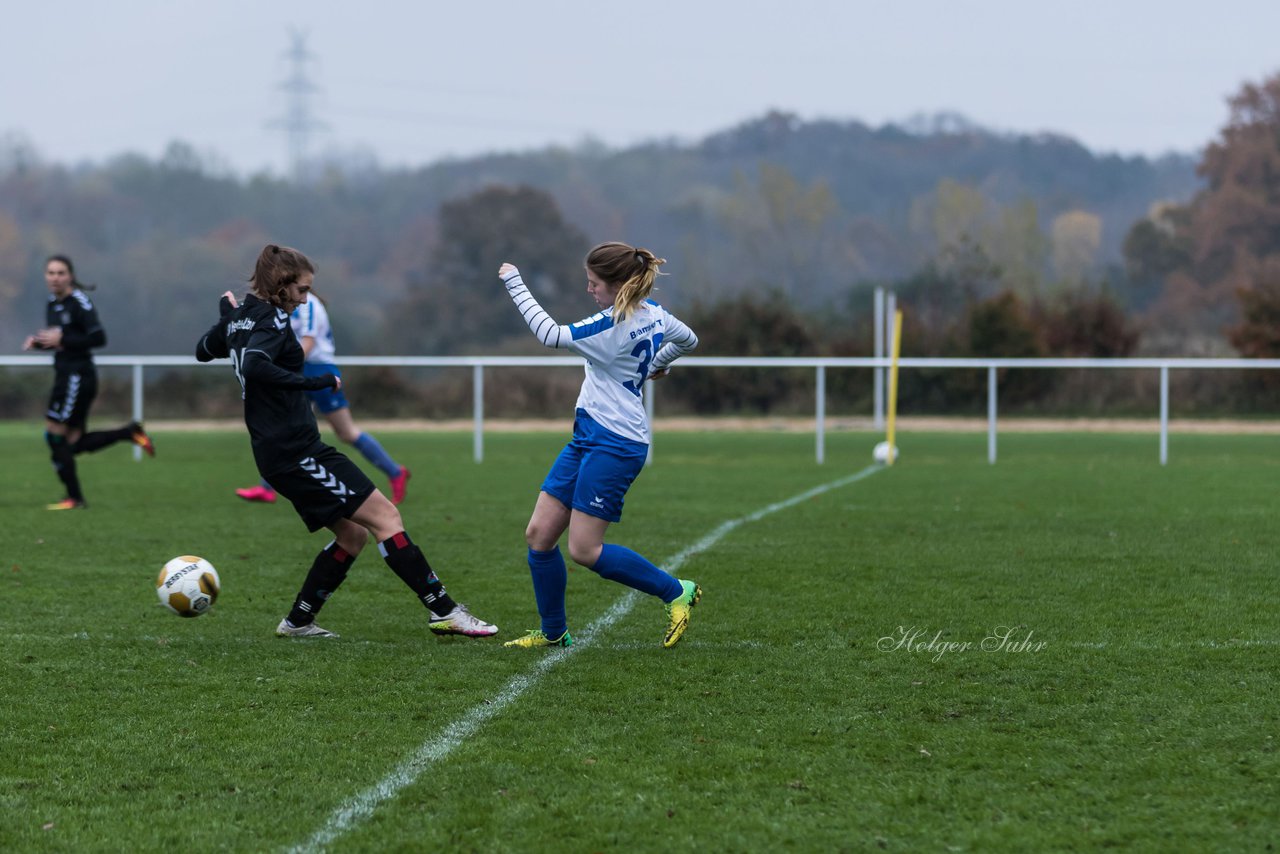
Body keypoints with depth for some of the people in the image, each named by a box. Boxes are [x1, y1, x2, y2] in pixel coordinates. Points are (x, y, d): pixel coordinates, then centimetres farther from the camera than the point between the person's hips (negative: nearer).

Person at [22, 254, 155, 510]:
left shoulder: (80, 302, -13)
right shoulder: (53, 304, 13)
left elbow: (99, 338, -20)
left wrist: (61, 339, -22)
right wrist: (37, 342, 4)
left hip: (78, 377, -9)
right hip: (66, 375, 9)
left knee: (54, 435, -6)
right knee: (74, 443, 7)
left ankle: (74, 498, 2)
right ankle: (130, 433, 18)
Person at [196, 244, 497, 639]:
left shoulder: (237, 316, 14)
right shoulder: (272, 321, -14)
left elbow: (204, 350, 33)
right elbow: (255, 366, -33)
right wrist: (314, 382, -29)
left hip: (278, 454, 11)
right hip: (296, 451, -11)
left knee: (353, 535, 15)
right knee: (385, 516, -12)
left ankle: (297, 622, 16)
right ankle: (444, 610, -15)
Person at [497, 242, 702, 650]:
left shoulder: (614, 328, -20)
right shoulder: (653, 313, 8)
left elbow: (551, 335, -25)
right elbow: (688, 339, 25)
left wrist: (514, 283, -16)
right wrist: (653, 366, 40)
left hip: (613, 445, -10)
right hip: (588, 438, 10)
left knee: (583, 549, -7)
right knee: (539, 535, 6)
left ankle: (676, 592, 6)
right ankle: (553, 632, 15)